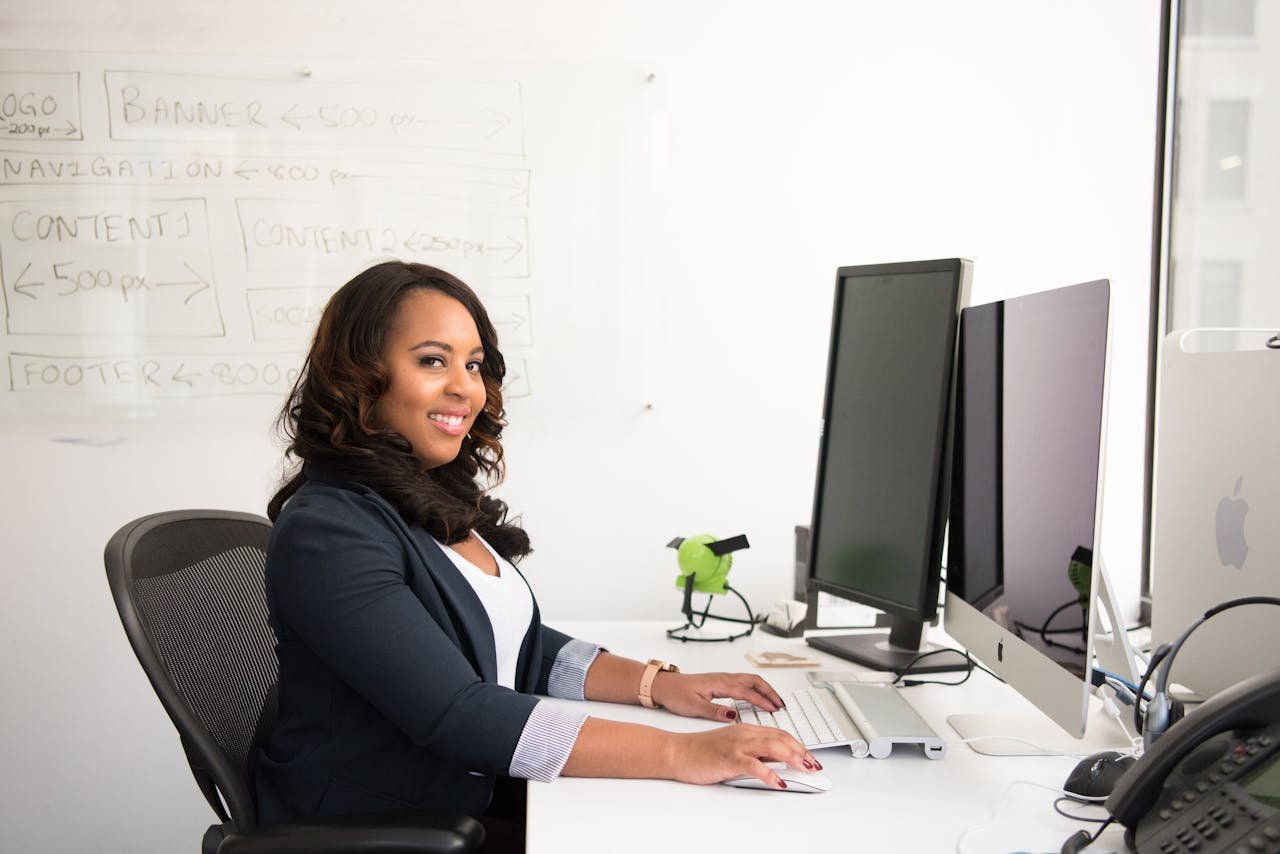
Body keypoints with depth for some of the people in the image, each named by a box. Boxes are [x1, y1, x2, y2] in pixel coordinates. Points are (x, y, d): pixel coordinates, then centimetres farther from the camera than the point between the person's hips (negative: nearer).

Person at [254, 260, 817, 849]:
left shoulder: (439, 499, 8)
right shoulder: (326, 534, -20)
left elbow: (519, 648, 12)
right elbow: (457, 714, -27)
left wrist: (658, 684, -3)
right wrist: (679, 754, -29)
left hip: (477, 798, 8)